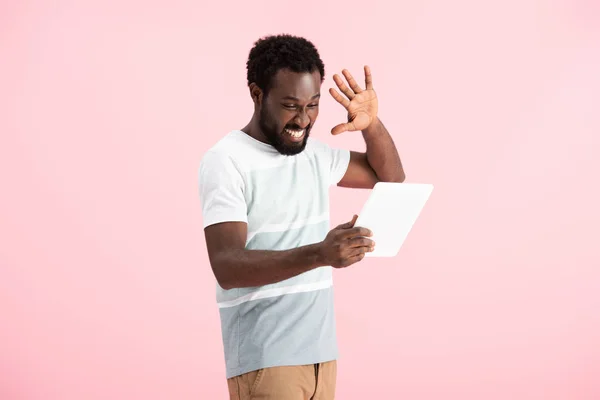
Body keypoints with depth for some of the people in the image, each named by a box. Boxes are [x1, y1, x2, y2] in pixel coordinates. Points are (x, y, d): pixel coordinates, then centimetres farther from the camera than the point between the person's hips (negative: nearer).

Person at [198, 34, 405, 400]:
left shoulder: (314, 153, 10)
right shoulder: (226, 162, -12)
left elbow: (390, 177, 22)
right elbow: (228, 267, -22)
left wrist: (372, 124, 2)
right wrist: (319, 255, -35)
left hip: (321, 351, 7)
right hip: (265, 359, -7)